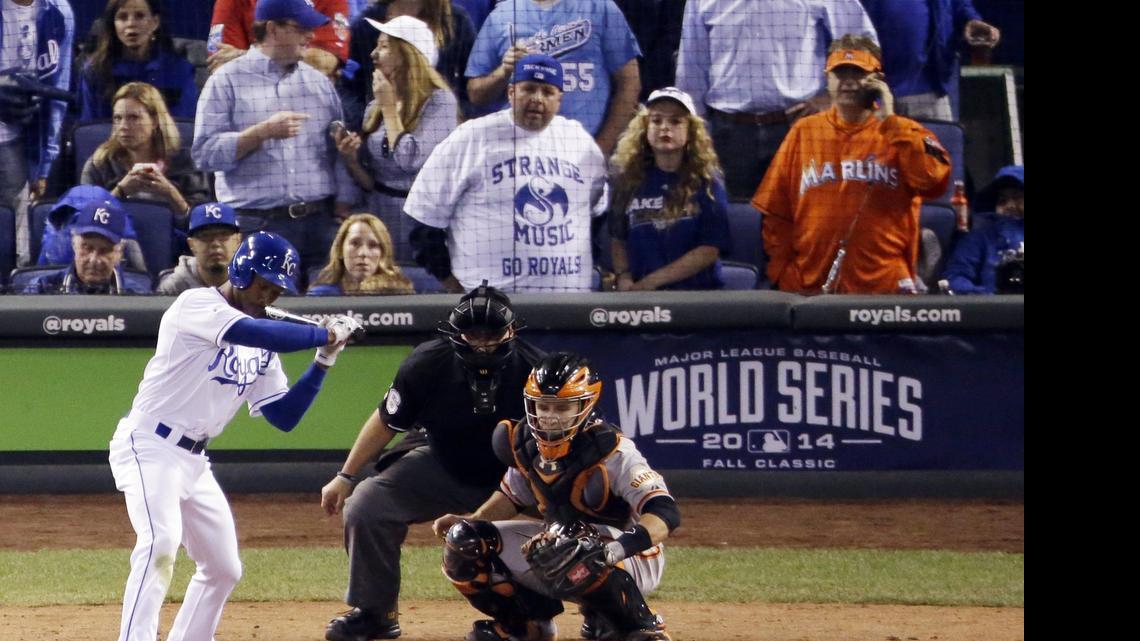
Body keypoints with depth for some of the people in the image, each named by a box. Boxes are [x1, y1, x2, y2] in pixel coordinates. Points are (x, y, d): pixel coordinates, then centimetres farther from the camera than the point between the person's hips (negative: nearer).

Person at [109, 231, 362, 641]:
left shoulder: (261, 350, 14)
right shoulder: (197, 304, -11)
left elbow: (283, 417, 11)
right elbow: (256, 334, -29)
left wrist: (323, 360, 1)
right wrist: (326, 335, -21)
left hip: (193, 460, 9)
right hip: (149, 447, -9)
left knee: (223, 568, 13)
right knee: (160, 543, -29)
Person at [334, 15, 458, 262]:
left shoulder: (438, 101, -10)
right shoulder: (375, 107, 7)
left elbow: (411, 160, -22)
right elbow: (369, 182, 12)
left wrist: (389, 107, -12)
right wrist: (351, 161, -9)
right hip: (381, 221, 5)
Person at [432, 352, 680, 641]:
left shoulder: (612, 451, -26)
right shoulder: (527, 445, -5)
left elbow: (666, 514, -34)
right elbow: (513, 496, 16)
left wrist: (617, 548, -51)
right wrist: (470, 521, -3)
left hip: (634, 561, -7)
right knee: (464, 544, -4)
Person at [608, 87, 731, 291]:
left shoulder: (706, 182, 2)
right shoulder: (629, 179, 11)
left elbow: (710, 249, -3)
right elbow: (618, 238, 15)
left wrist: (651, 281, -8)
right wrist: (624, 279, -4)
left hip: (696, 291, -2)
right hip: (637, 295, 2)